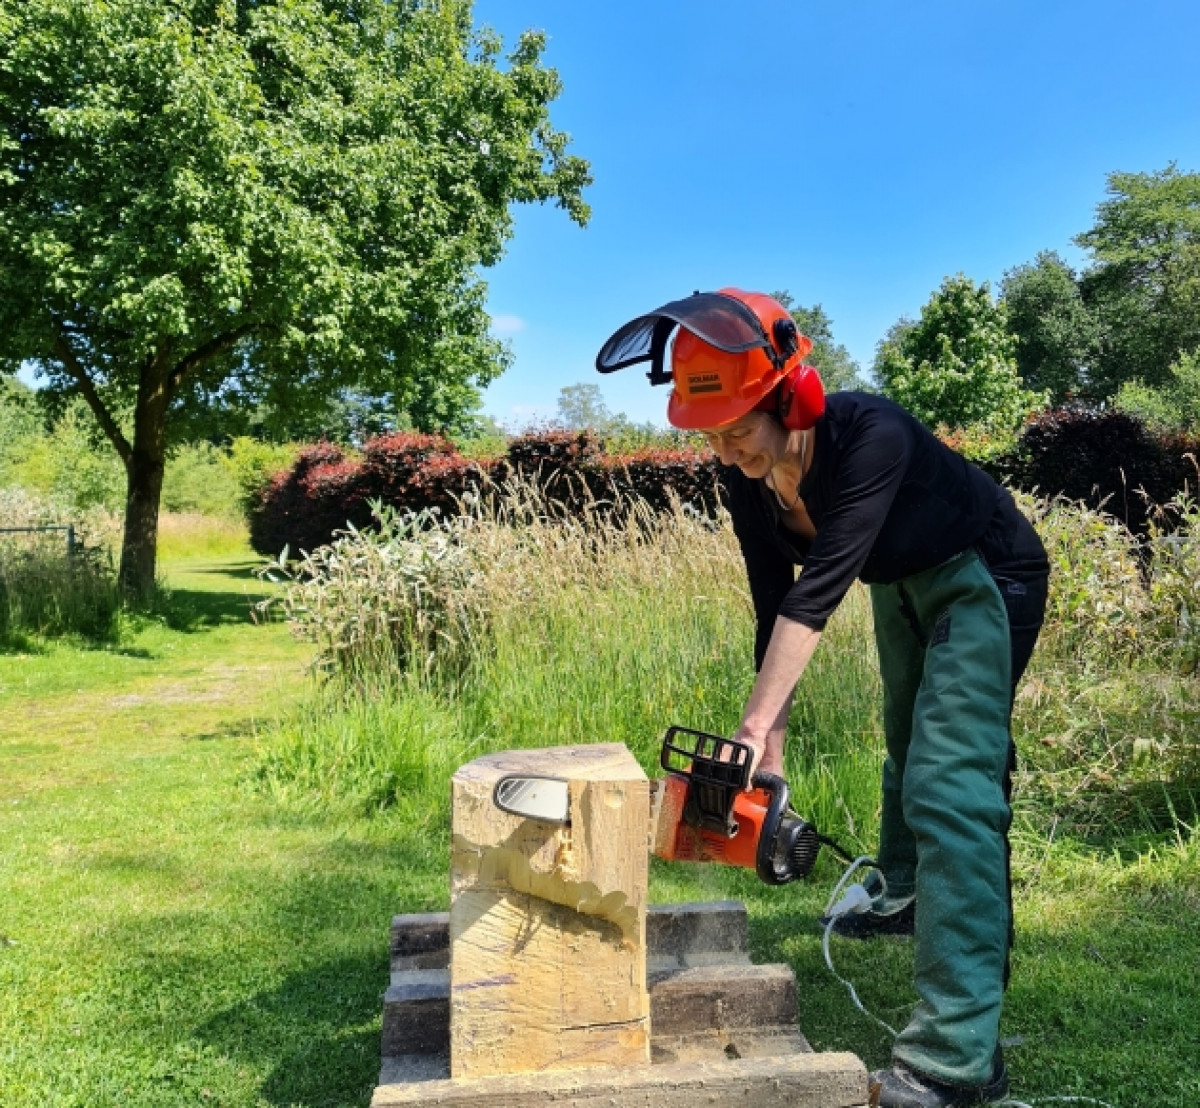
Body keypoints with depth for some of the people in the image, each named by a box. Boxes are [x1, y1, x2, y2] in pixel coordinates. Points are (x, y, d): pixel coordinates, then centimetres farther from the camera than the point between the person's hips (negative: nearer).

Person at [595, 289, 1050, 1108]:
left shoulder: (871, 435, -36)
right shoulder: (747, 482, -15)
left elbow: (819, 590, -40)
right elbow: (775, 610, -10)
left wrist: (753, 726, -41)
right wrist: (772, 749, -11)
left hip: (983, 579, -8)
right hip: (902, 586, 8)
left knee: (949, 785, -19)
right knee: (906, 743, 25)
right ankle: (905, 896, 52)